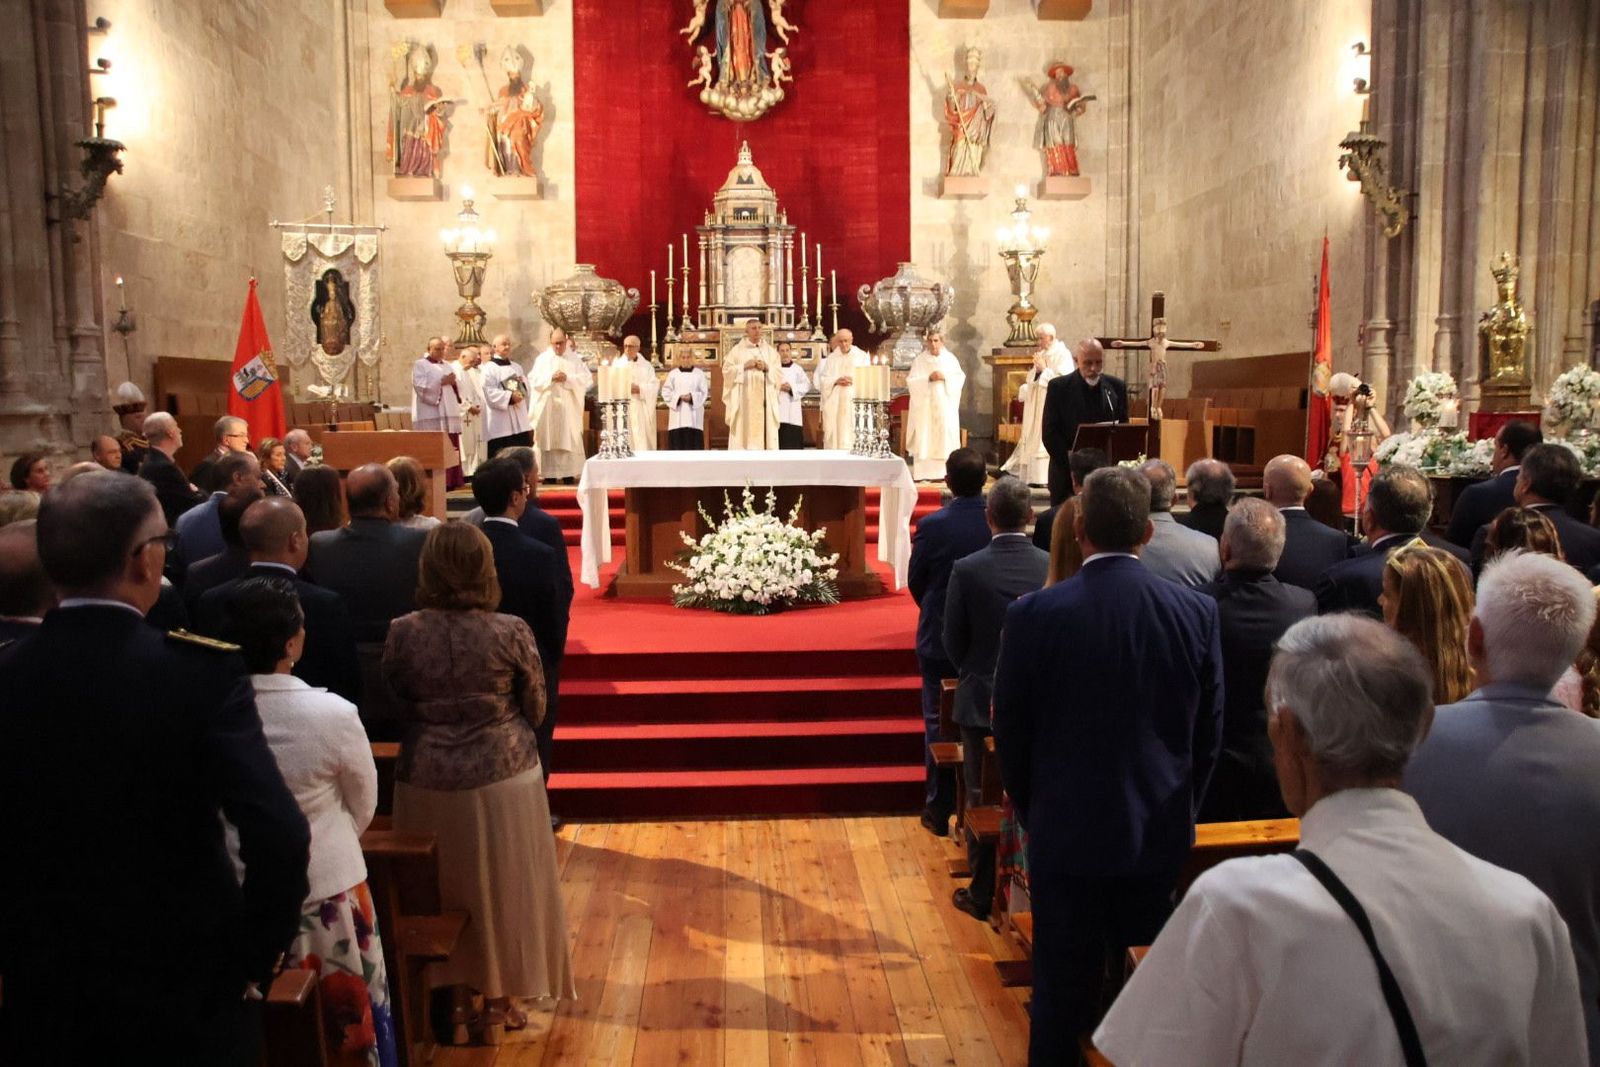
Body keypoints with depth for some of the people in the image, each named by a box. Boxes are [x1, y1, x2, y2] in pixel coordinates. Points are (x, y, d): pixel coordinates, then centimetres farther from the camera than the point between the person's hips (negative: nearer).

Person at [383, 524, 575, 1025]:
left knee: (441, 888, 20)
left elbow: (396, 706, 3)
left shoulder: (402, 632, -11)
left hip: (427, 780, 2)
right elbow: (535, 710, -3)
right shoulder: (511, 632, -15)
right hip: (503, 775, -1)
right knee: (504, 885, 16)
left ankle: (447, 990, 35)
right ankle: (500, 995, 29)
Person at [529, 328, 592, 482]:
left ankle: (569, 473, 0)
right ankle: (550, 473, 0)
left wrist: (568, 378, -14)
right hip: (548, 407, 0)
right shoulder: (542, 358, 6)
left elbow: (587, 379, -1)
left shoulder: (575, 358, 7)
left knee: (569, 440, -3)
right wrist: (551, 378, -16)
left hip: (569, 408, 0)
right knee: (549, 439, -2)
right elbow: (533, 380, -2)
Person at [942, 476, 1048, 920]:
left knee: (983, 798, 10)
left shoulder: (967, 570, -14)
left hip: (982, 700, -2)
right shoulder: (1053, 567, -9)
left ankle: (982, 893, 19)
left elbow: (953, 642, -5)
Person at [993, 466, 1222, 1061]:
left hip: (1066, 833, -2)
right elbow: (1208, 733, 1)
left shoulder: (1034, 614, -15)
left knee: (1063, 991, 11)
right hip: (1161, 835, 3)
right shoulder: (1197, 612, -8)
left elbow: (1011, 732, -6)